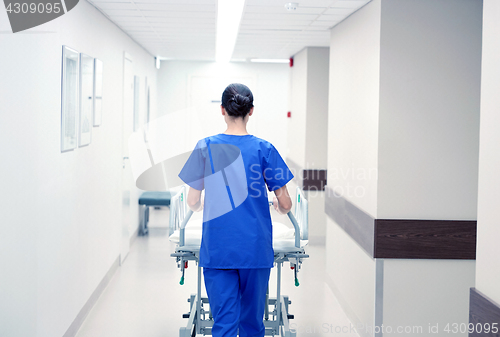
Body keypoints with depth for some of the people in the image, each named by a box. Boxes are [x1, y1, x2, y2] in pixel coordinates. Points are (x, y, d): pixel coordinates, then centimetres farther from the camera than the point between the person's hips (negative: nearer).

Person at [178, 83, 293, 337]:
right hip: (256, 249, 0)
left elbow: (193, 203, 3)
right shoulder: (264, 149, -4)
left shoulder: (205, 148, -2)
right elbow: (285, 204, -2)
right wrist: (278, 207, 22)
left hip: (217, 251, 0)